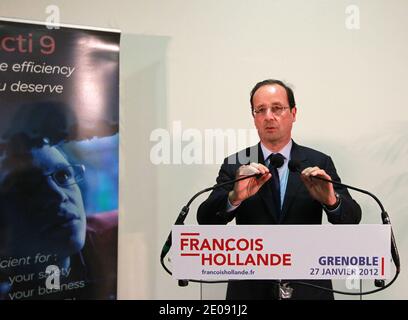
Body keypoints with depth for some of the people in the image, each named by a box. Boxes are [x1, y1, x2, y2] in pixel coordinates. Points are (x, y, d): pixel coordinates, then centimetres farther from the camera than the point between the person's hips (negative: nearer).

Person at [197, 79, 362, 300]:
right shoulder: (235, 165, -4)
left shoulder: (319, 163, -4)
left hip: (308, 289, 1)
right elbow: (205, 219, -14)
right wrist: (234, 197, -34)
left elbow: (352, 218, -11)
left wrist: (331, 200, -33)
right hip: (250, 289, 0)